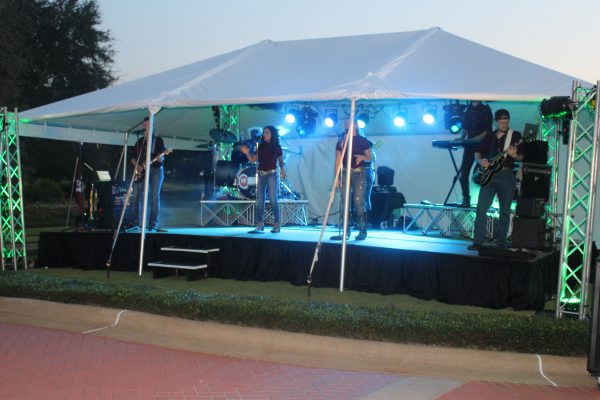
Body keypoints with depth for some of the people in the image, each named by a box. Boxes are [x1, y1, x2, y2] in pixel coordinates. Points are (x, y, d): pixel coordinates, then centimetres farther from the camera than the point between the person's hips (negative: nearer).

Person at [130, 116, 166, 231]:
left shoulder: (158, 140, 6)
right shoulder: (139, 141, 16)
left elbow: (161, 157, -2)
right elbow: (133, 158, 16)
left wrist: (160, 158, -26)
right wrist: (137, 166, -4)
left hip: (155, 170, -3)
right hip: (141, 171, 3)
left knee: (155, 197, -9)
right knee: (137, 196, -4)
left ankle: (153, 224, -8)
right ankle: (136, 223, 4)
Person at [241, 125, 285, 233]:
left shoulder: (276, 147, 2)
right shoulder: (260, 146, 11)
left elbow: (280, 161, 5)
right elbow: (253, 159, 10)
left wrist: (282, 170, -13)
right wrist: (247, 152, -7)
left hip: (272, 175, -4)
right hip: (261, 175, 4)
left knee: (273, 200, -7)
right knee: (260, 201, 1)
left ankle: (276, 225, -2)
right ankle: (259, 225, 3)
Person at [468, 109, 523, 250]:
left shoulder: (515, 136, 4)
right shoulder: (489, 137, 13)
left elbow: (521, 157, 0)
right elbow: (478, 153, 17)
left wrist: (514, 155, -22)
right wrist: (481, 160, -4)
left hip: (506, 175, -2)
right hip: (488, 175, 2)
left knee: (505, 211, 3)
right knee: (481, 209, -6)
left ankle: (501, 242, 12)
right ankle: (478, 241, -3)